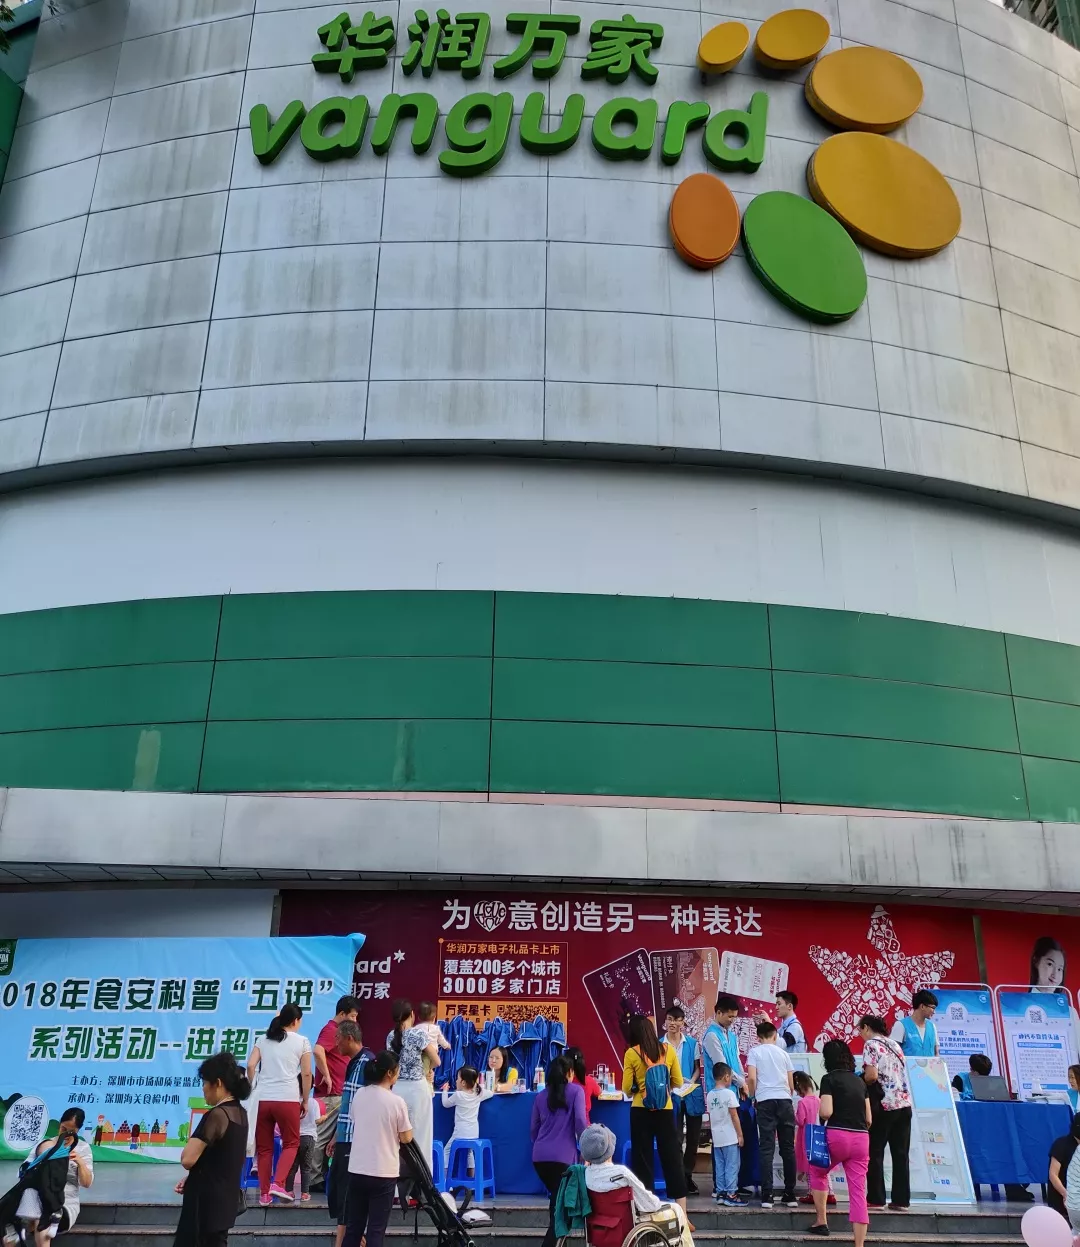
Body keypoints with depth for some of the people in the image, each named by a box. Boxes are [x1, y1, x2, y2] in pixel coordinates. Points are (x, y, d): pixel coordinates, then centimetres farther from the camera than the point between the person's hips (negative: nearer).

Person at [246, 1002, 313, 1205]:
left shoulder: (264, 1040, 13)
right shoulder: (302, 1041, 4)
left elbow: (250, 1066, 3)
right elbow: (306, 1074, 2)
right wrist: (305, 1100, 12)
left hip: (263, 1099, 3)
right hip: (288, 1099, -3)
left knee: (264, 1148, 12)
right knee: (291, 1143, 11)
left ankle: (264, 1193, 12)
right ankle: (278, 1184, -6)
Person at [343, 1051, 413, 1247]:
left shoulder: (358, 1095, 0)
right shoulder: (396, 1102, -14)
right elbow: (406, 1138, -6)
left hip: (357, 1170, 5)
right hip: (384, 1173, -5)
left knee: (353, 1227, 13)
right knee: (376, 1230, 3)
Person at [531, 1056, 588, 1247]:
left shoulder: (541, 1095, 14)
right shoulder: (576, 1091, 2)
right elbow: (580, 1120, -9)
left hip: (540, 1156, 5)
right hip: (563, 1156, -5)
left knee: (556, 1197, 23)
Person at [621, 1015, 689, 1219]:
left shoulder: (631, 1053, -7)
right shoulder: (668, 1050, 0)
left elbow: (627, 1089, -6)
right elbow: (678, 1082, 6)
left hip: (641, 1112, -2)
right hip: (665, 1111, 2)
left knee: (642, 1160, 8)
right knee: (672, 1159, 8)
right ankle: (682, 1216, 8)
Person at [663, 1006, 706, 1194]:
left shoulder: (692, 1043, 2)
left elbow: (697, 1068, 6)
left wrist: (691, 1082, -12)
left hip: (692, 1095, 2)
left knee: (694, 1137, 9)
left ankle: (688, 1175, 25)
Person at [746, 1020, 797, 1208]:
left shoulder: (754, 1052, 7)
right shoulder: (783, 1053, 16)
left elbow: (751, 1078, -5)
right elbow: (791, 1084, 16)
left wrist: (752, 1096, 11)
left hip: (765, 1101, -2)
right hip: (785, 1100, 3)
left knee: (766, 1148, -2)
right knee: (788, 1148, 8)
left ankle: (767, 1196, -6)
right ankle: (790, 1194, 10)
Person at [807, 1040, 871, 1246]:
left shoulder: (829, 1079, -3)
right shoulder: (860, 1081, 15)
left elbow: (826, 1112, -14)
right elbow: (869, 1118, 15)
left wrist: (821, 1119, 7)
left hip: (837, 1136, -4)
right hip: (861, 1139, 4)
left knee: (817, 1173, 22)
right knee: (858, 1192, 4)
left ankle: (821, 1221, 20)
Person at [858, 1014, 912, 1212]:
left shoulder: (871, 1045, -6)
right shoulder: (894, 1044, 15)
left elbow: (872, 1076, -17)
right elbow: (900, 1074, 16)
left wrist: (860, 1081, 3)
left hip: (883, 1105, -6)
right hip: (904, 1103, 6)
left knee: (875, 1153, 3)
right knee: (900, 1154, 8)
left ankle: (876, 1199, 3)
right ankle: (901, 1200, 8)